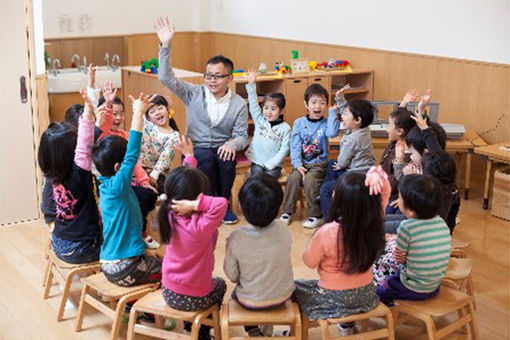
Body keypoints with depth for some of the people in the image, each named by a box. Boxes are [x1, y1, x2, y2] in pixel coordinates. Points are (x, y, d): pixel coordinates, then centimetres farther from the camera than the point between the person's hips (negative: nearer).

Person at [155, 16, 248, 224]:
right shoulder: (194, 94, 1)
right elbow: (167, 78, -10)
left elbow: (241, 136, -2)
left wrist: (232, 144, -28)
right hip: (195, 150, 0)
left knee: (227, 156, -34)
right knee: (205, 157, -34)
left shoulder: (238, 104, 0)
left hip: (222, 149, 1)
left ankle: (223, 202, -10)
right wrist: (165, 46, -21)